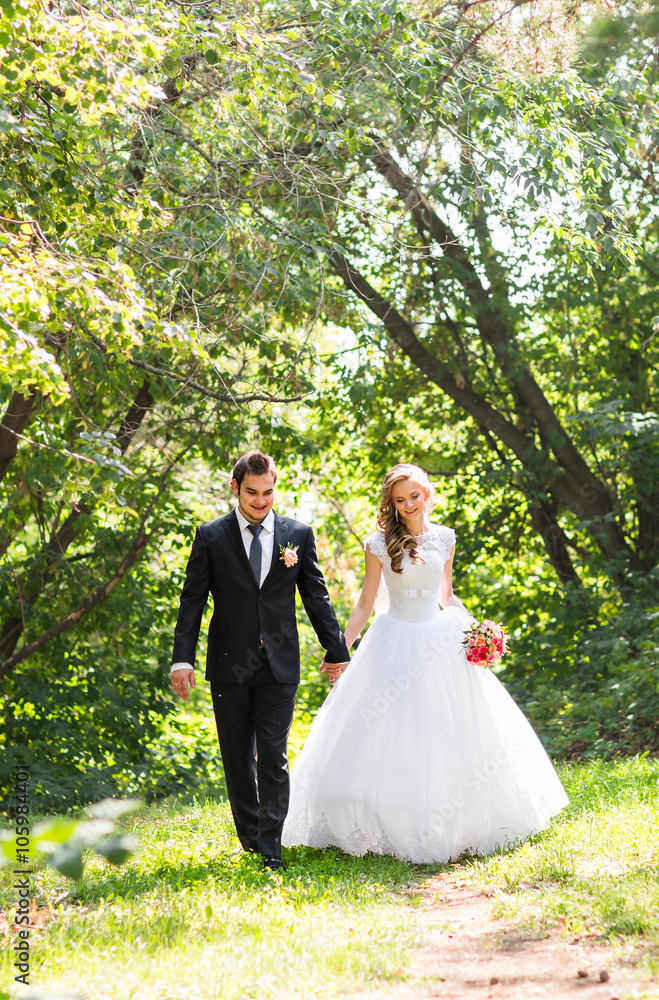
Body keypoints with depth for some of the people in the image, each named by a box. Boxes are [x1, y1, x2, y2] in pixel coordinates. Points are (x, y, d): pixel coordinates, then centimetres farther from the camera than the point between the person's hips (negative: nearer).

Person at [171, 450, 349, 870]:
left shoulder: (298, 534, 4)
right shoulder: (211, 537, 1)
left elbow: (317, 596, 9)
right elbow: (192, 600, 0)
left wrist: (337, 650, 9)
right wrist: (183, 658, -7)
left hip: (279, 665, 0)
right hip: (229, 666, 1)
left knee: (273, 757, -5)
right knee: (238, 758, 9)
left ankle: (271, 847, 0)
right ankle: (249, 838, 23)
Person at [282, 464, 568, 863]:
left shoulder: (445, 538, 5)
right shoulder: (379, 545, -4)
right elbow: (365, 606, 0)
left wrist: (474, 632, 5)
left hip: (440, 642, 3)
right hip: (394, 642, -3)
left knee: (446, 734, 5)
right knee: (385, 738, -3)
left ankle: (450, 826, 17)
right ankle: (377, 827, 6)